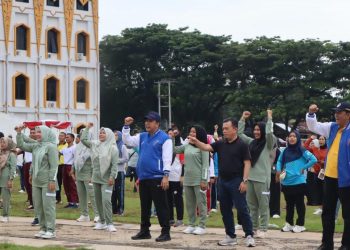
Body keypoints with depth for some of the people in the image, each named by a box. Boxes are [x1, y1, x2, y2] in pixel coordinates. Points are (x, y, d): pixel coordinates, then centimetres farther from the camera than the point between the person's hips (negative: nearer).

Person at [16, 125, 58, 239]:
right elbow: (21, 145, 18)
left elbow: (54, 165, -14)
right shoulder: (35, 146, 12)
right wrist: (19, 133, 7)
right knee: (38, 206, 10)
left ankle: (51, 230, 1)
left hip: (47, 182, -8)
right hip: (36, 182, 8)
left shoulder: (51, 147, -11)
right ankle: (43, 228, 18)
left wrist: (52, 180, -19)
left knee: (48, 206, -5)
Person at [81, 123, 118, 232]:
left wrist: (112, 177, -18)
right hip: (96, 178, 6)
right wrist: (87, 128, 9)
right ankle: (102, 222, 20)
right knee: (98, 200, 11)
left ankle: (109, 223, -10)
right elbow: (83, 139, 15)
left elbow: (115, 164, -11)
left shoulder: (113, 148, -7)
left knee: (106, 200, -14)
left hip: (106, 179, -6)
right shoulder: (94, 144, 9)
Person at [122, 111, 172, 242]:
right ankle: (144, 231, 23)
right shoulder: (142, 137, 15)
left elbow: (167, 158, -11)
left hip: (157, 178, -7)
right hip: (143, 177, 7)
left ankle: (165, 232, 1)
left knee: (161, 206, -4)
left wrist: (166, 176, -17)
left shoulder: (164, 138, -6)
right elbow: (127, 141, 20)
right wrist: (126, 126, 7)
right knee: (144, 206, 14)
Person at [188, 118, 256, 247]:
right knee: (225, 210, 10)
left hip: (236, 181, -6)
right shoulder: (220, 144, 9)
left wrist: (244, 181, -16)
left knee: (242, 209, -6)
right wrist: (196, 142, -20)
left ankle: (249, 235, 0)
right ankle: (231, 236, 18)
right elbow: (206, 147, 0)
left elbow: (247, 163, -10)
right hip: (223, 181, 6)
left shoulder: (241, 145, -7)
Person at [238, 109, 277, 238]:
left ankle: (263, 228, 5)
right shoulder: (251, 142, 12)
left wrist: (269, 118, -15)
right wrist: (243, 119, 12)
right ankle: (253, 227, 19)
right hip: (250, 177, 6)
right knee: (251, 205, 11)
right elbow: (239, 133, 16)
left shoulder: (268, 143, -3)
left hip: (262, 178, -6)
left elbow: (269, 133, -22)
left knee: (263, 205, 0)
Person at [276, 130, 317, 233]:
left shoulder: (302, 151, -8)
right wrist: (279, 170, 4)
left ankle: (300, 225, 11)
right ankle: (289, 223, 23)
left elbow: (314, 159, -16)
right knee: (289, 204, 14)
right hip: (286, 182, 5)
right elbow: (279, 161, 22)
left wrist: (303, 168, -11)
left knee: (299, 204, 3)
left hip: (298, 182, -5)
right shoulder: (285, 151, 7)